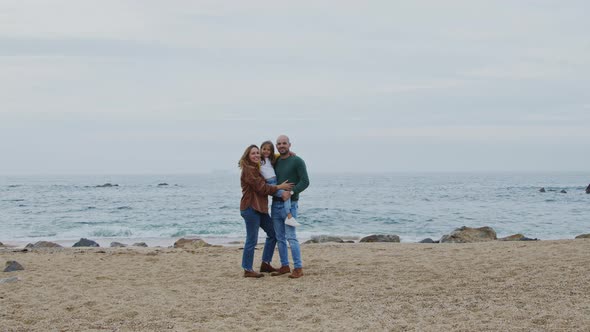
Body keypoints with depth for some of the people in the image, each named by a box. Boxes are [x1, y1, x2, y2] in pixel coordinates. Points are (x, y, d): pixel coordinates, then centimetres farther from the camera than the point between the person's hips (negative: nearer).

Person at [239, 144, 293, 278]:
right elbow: (261, 188, -17)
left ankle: (265, 264, 22)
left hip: (260, 208, 10)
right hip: (250, 208, -10)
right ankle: (247, 270, 3)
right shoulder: (248, 170, -12)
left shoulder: (258, 168, 17)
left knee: (273, 233, 15)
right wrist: (279, 187, -12)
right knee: (252, 240, -5)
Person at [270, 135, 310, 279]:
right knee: (280, 237, 9)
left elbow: (305, 182, -14)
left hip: (289, 204, -7)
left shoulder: (297, 161, -6)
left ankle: (298, 268, -7)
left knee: (291, 237, -10)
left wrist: (291, 191, -25)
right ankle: (284, 266, 18)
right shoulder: (275, 162, 13)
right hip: (275, 203, 7)